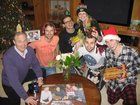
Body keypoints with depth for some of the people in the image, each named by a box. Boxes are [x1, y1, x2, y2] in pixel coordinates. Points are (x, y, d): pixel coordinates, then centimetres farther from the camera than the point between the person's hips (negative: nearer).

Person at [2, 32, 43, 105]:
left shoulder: (30, 50, -19)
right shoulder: (8, 57, -37)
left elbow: (35, 64, -3)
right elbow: (13, 81, -38)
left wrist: (40, 78, -19)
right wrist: (25, 97, -40)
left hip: (23, 77, 5)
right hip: (10, 84, -5)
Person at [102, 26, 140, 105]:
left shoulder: (131, 52, -29)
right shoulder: (107, 51, -14)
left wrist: (127, 75, -24)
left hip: (128, 82, -4)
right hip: (113, 81, 4)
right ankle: (120, 94, 48)